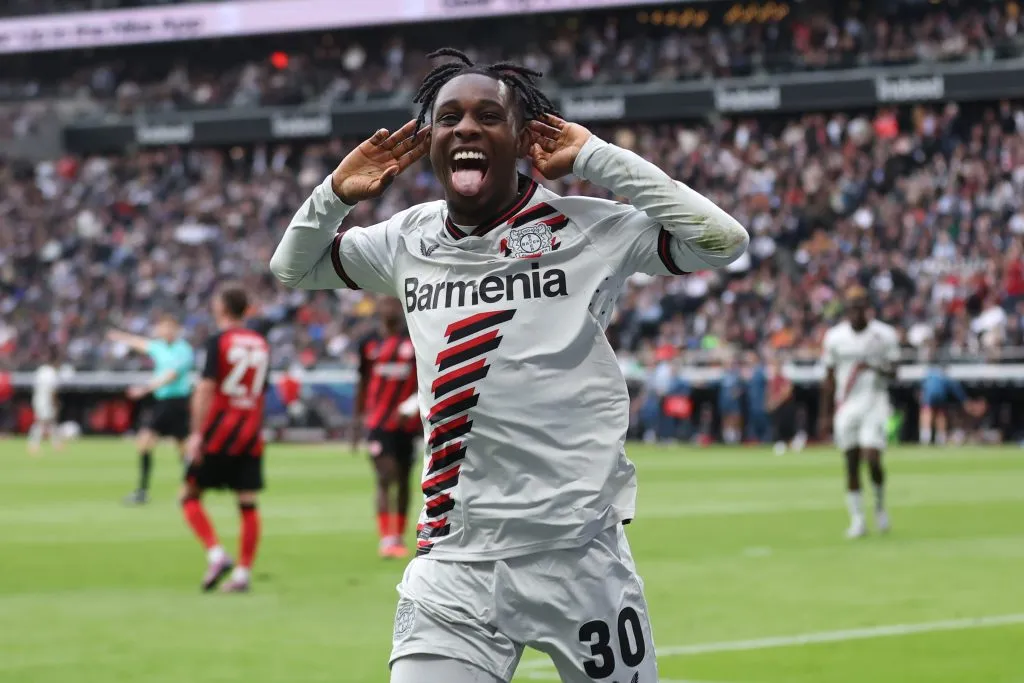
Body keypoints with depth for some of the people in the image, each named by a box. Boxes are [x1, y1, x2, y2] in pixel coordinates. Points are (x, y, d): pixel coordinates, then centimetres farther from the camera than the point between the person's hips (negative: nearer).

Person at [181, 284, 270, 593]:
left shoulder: (219, 341, -8)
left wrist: (196, 433, -15)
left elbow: (205, 389, -14)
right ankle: (242, 573, 3)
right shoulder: (261, 343, 10)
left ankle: (216, 554, -11)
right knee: (248, 505, 5)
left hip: (219, 429, -5)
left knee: (190, 496, 4)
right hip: (251, 434, 5)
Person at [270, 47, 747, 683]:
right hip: (453, 567, 3)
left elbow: (724, 241, -10)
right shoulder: (409, 240, 11)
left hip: (580, 558, -3)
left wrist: (596, 157, -9)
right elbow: (293, 268, 26)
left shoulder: (586, 229, -1)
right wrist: (334, 194, 6)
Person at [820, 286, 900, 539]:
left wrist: (875, 368, -21)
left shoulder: (885, 335, -2)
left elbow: (893, 373, 1)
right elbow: (829, 379, 9)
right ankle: (857, 519, 10)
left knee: (873, 459, -13)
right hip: (845, 405, 2)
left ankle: (880, 504, 15)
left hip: (874, 402, -2)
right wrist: (826, 415, 8)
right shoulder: (834, 337, 3)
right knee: (851, 463, 2)